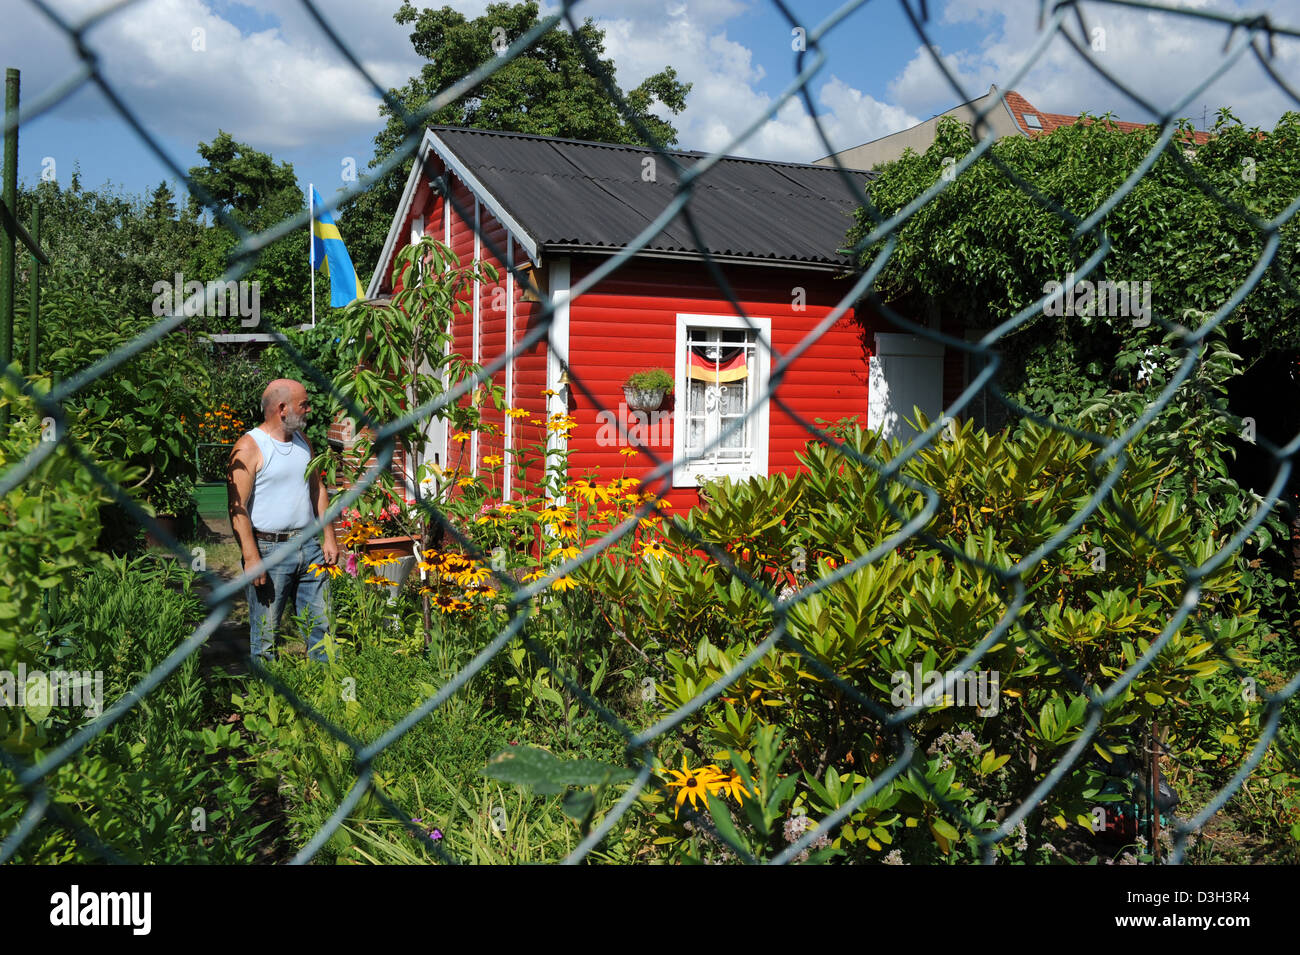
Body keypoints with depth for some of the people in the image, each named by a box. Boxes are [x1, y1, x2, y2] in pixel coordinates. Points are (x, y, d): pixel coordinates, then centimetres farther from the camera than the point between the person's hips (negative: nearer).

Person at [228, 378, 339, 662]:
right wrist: (252, 558, -20)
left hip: (309, 546, 6)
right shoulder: (249, 447, -10)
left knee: (322, 623, 9)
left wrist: (329, 538, 14)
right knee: (265, 631, 1)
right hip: (269, 549, -6)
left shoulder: (302, 442, 13)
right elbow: (238, 507, -14)